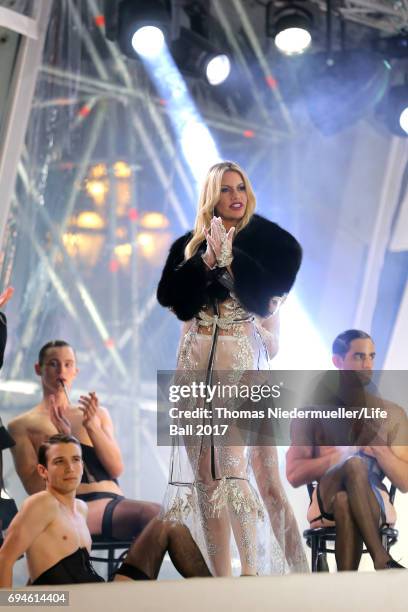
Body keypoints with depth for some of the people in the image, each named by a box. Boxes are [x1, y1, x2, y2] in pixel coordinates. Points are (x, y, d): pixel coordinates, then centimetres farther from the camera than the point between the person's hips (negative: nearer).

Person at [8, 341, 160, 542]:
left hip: (114, 501, 4)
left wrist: (92, 425, 0)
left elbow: (116, 469, 13)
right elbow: (34, 488, 3)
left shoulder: (98, 414, 26)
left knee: (155, 514, -33)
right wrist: (62, 438, -5)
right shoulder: (22, 425, 15)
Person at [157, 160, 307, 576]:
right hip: (197, 362, 4)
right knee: (206, 472, 2)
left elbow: (269, 290, -10)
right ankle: (221, 577, 8)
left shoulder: (265, 241, 5)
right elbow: (170, 296, -1)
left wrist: (229, 258, -14)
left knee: (250, 468, -14)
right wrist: (205, 261, -11)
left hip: (245, 359, -3)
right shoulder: (188, 246, 13)